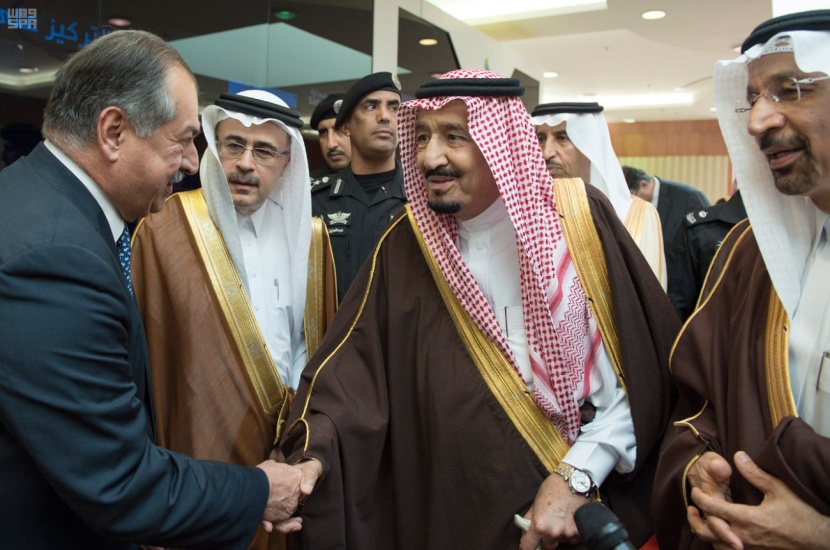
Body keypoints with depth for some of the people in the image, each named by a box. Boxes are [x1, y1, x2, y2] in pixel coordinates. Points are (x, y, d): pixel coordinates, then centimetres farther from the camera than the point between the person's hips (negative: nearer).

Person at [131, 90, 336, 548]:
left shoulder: (305, 233, 3)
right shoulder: (164, 228, -11)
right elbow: (140, 348, -9)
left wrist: (294, 402, -1)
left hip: (285, 447, 4)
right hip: (200, 448, -4)